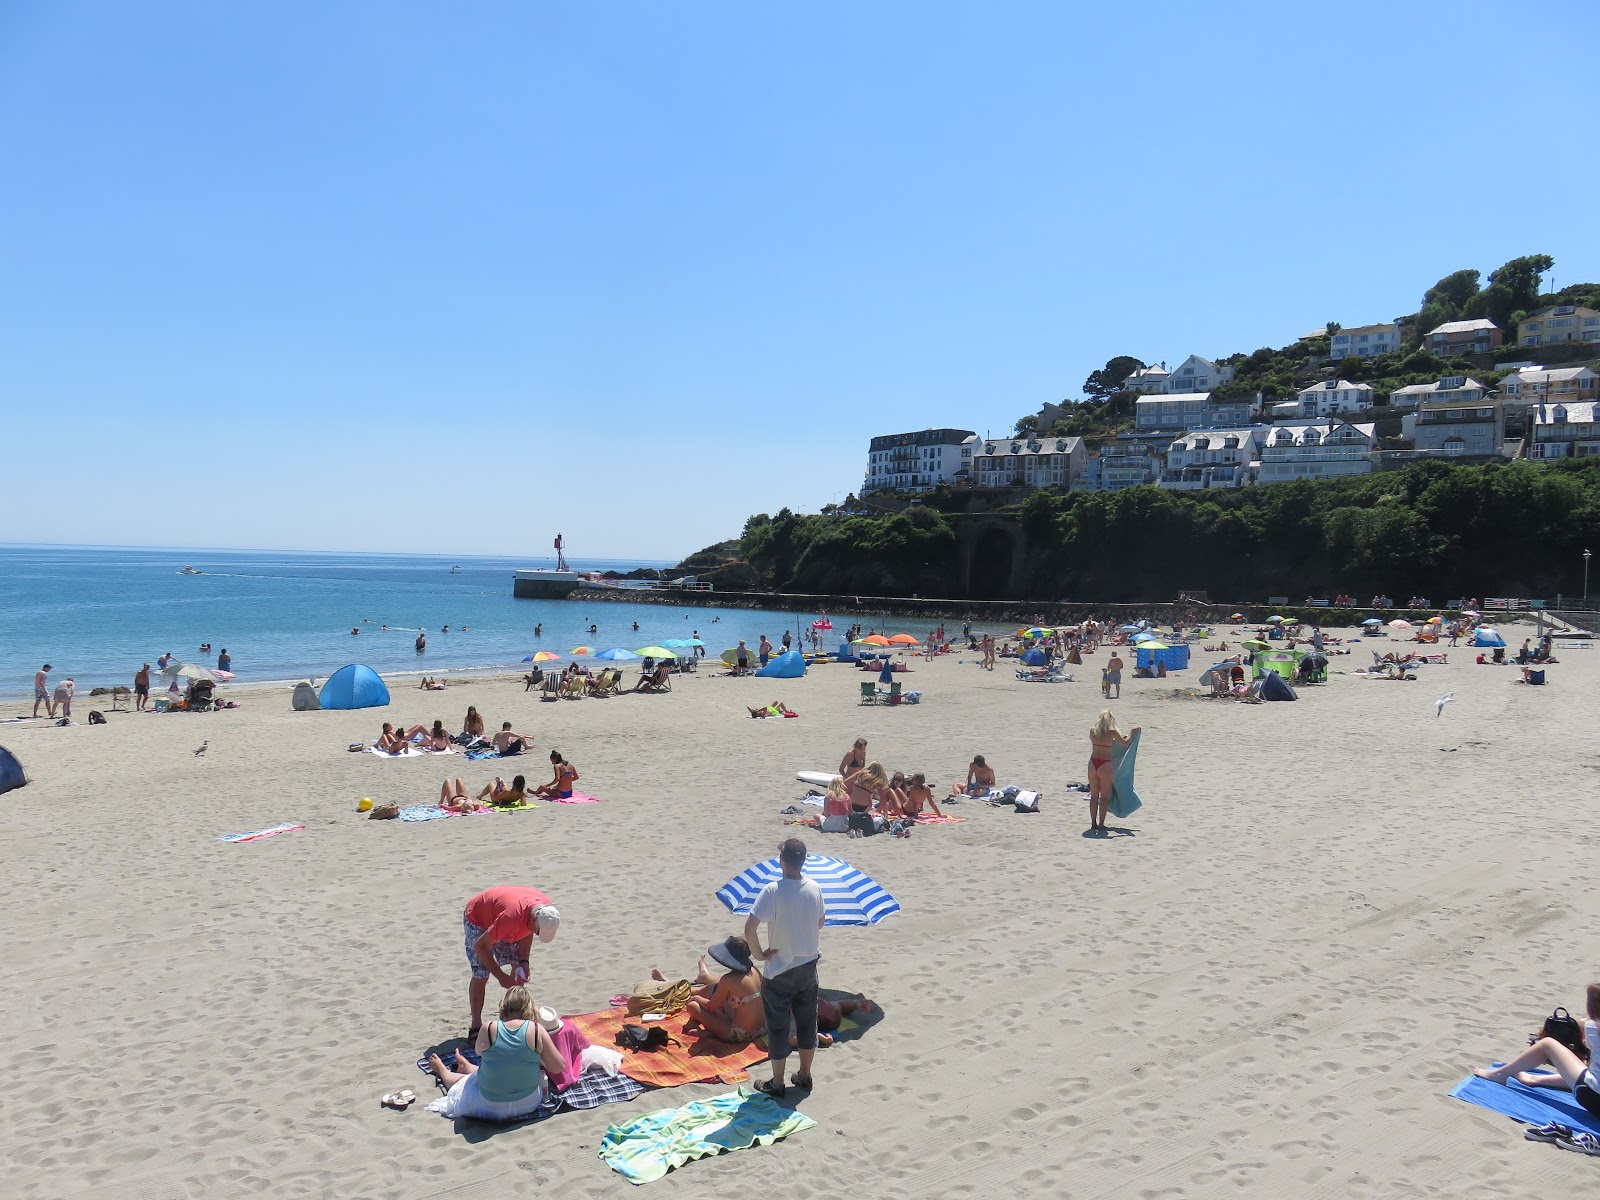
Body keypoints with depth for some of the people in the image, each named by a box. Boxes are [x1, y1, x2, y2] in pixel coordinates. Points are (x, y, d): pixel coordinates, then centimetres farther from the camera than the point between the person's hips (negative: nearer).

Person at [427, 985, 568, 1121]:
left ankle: (442, 1071, 63)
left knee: (465, 1079, 32)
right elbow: (559, 1067, -12)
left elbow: (479, 1050, 8)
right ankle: (466, 1067, 62)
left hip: (490, 1105, -1)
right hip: (529, 1103, 1)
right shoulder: (537, 1030, -17)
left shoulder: (489, 1029, -15)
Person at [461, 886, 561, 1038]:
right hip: (476, 919, -7)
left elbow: (527, 931, -2)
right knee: (481, 975, -13)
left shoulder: (546, 909, -23)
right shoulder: (511, 917, -44)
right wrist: (500, 976, -27)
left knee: (519, 968, 0)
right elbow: (480, 946, -33)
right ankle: (476, 1027, -2)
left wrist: (523, 961, -14)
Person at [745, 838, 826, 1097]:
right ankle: (804, 1076, 32)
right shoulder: (814, 888, -6)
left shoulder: (773, 891, -23)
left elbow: (750, 928, -29)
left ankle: (777, 1083, 21)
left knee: (778, 1027, 10)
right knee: (807, 1022, 19)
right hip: (808, 966, 5)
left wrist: (758, 953, -14)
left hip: (779, 971, -5)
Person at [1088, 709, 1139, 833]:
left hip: (1093, 763, 4)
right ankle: (1101, 824, 5)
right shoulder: (1111, 731, -7)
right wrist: (1132, 731, 16)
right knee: (1104, 797, 6)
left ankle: (1093, 823, 16)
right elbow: (1125, 743, 2)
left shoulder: (1092, 730, 5)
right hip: (1105, 765, -4)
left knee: (1094, 796, 14)